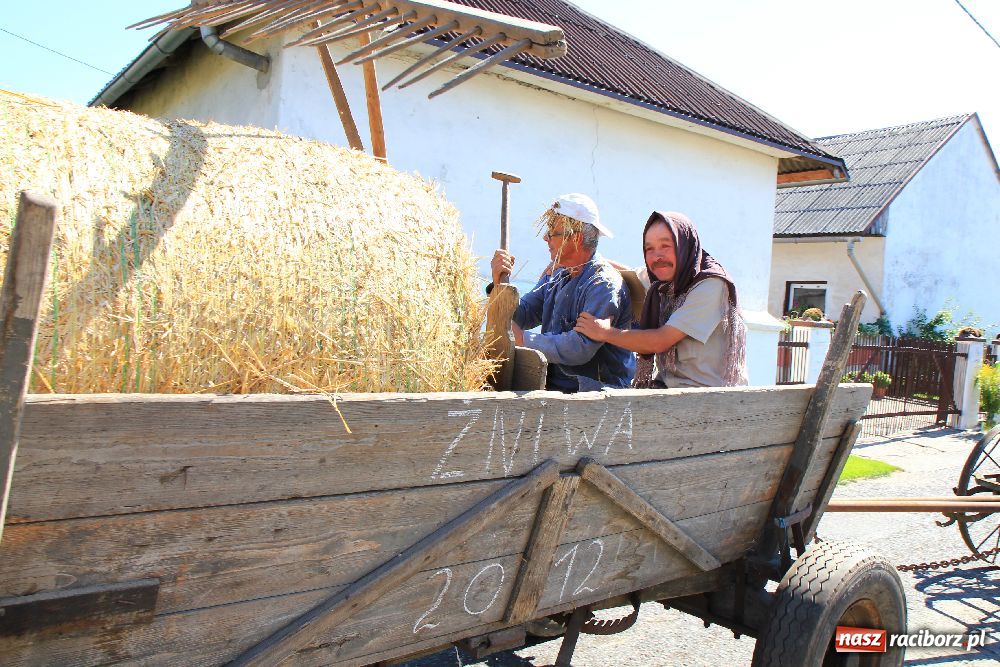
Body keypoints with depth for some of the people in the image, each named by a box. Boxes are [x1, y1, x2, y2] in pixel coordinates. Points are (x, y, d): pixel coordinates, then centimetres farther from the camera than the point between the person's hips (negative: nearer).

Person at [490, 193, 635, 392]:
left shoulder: (604, 284, -16)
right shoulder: (556, 274, 9)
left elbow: (581, 347, -24)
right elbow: (519, 317, 7)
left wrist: (523, 339, -18)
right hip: (553, 386, 7)